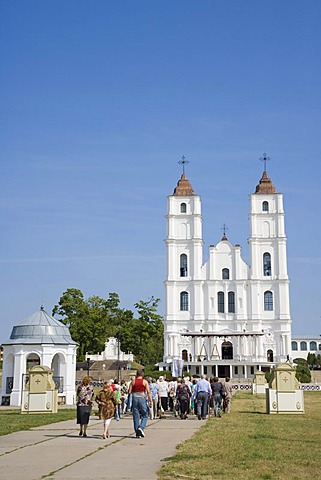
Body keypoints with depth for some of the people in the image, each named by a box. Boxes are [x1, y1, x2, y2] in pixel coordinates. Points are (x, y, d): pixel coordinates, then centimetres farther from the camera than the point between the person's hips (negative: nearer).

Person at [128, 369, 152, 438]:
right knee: (145, 416, 9)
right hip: (142, 399, -2)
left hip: (135, 399, 2)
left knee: (136, 417, 7)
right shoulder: (145, 381, -2)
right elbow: (148, 392, -7)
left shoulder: (133, 381, 4)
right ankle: (141, 427, -14)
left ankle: (137, 433, 6)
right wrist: (151, 401, -4)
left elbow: (129, 391, 2)